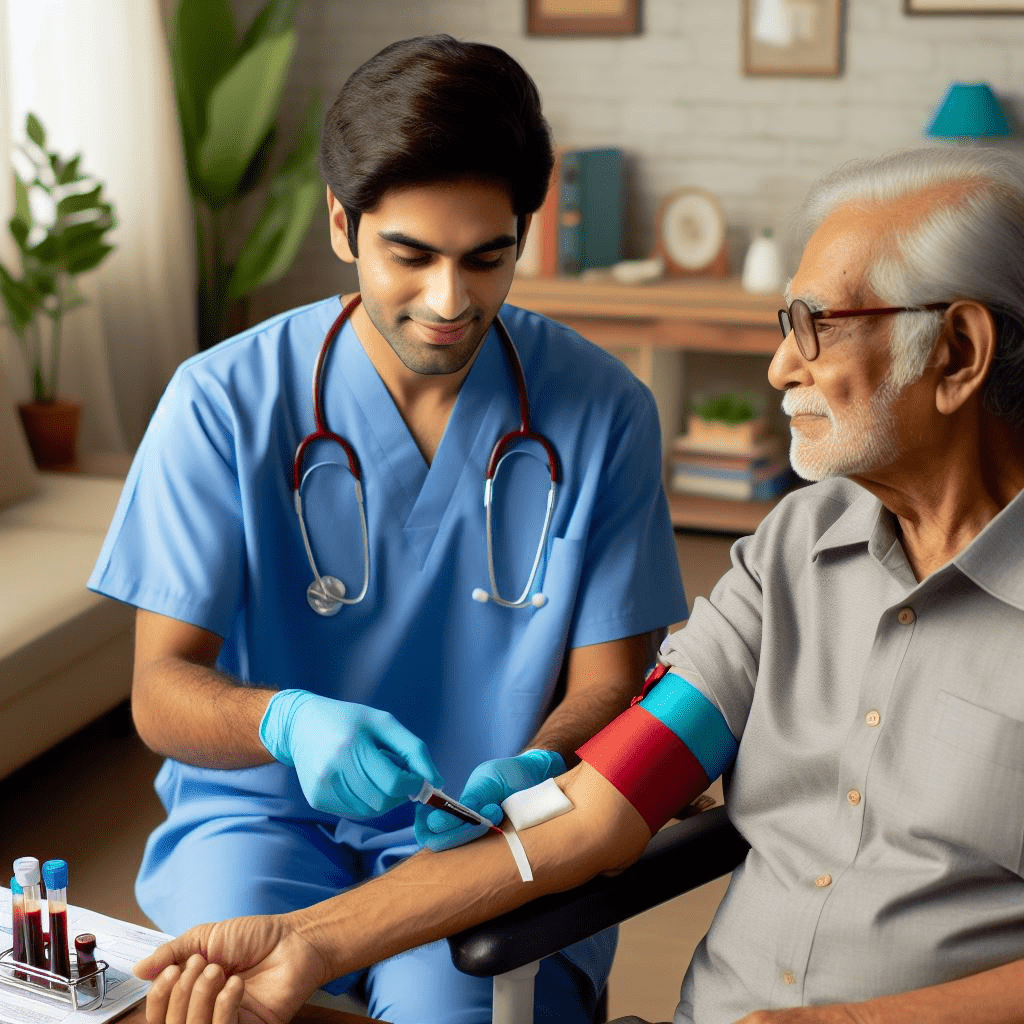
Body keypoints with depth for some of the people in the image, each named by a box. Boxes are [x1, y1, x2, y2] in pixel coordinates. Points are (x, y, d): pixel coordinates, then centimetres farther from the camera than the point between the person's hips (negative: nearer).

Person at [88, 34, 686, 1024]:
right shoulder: (224, 402, -6)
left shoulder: (600, 410, -4)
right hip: (263, 812, 1)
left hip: (492, 830, 0)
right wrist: (287, 721, -28)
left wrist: (532, 774, -22)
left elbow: (608, 685, 1)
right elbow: (160, 689, -6)